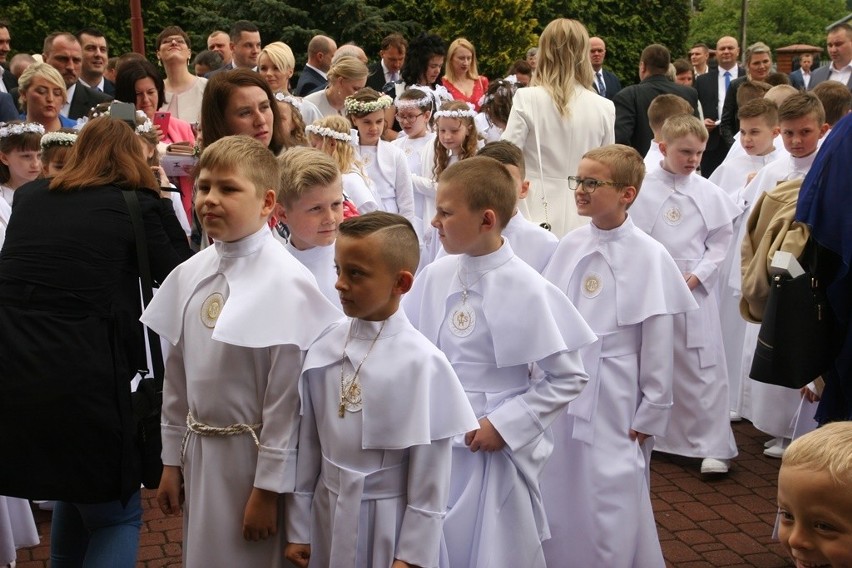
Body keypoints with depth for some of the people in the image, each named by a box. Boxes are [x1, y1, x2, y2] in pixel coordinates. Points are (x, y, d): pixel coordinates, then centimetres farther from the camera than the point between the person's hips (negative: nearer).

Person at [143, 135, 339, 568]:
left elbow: (286, 394, -16)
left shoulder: (286, 282, -17)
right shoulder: (190, 274, 1)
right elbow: (177, 375, 8)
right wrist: (172, 459, 10)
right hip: (199, 452, 6)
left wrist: (268, 488, -14)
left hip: (255, 454, -6)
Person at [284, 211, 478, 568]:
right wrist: (298, 527, 6)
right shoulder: (323, 349, -5)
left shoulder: (421, 363, -17)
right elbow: (307, 443, 2)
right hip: (328, 515, 4)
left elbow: (430, 475, -12)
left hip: (390, 523, -4)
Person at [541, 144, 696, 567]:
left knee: (611, 509, 3)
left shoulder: (649, 257, -12)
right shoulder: (570, 245, 2)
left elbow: (658, 346, -8)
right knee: (558, 501, 15)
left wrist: (651, 417, -6)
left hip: (613, 403, -5)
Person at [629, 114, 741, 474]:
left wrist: (696, 276, -8)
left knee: (703, 367, 1)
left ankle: (714, 446, 8)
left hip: (696, 290, 0)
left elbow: (720, 242, 4)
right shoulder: (642, 189, -4)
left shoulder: (709, 194, 0)